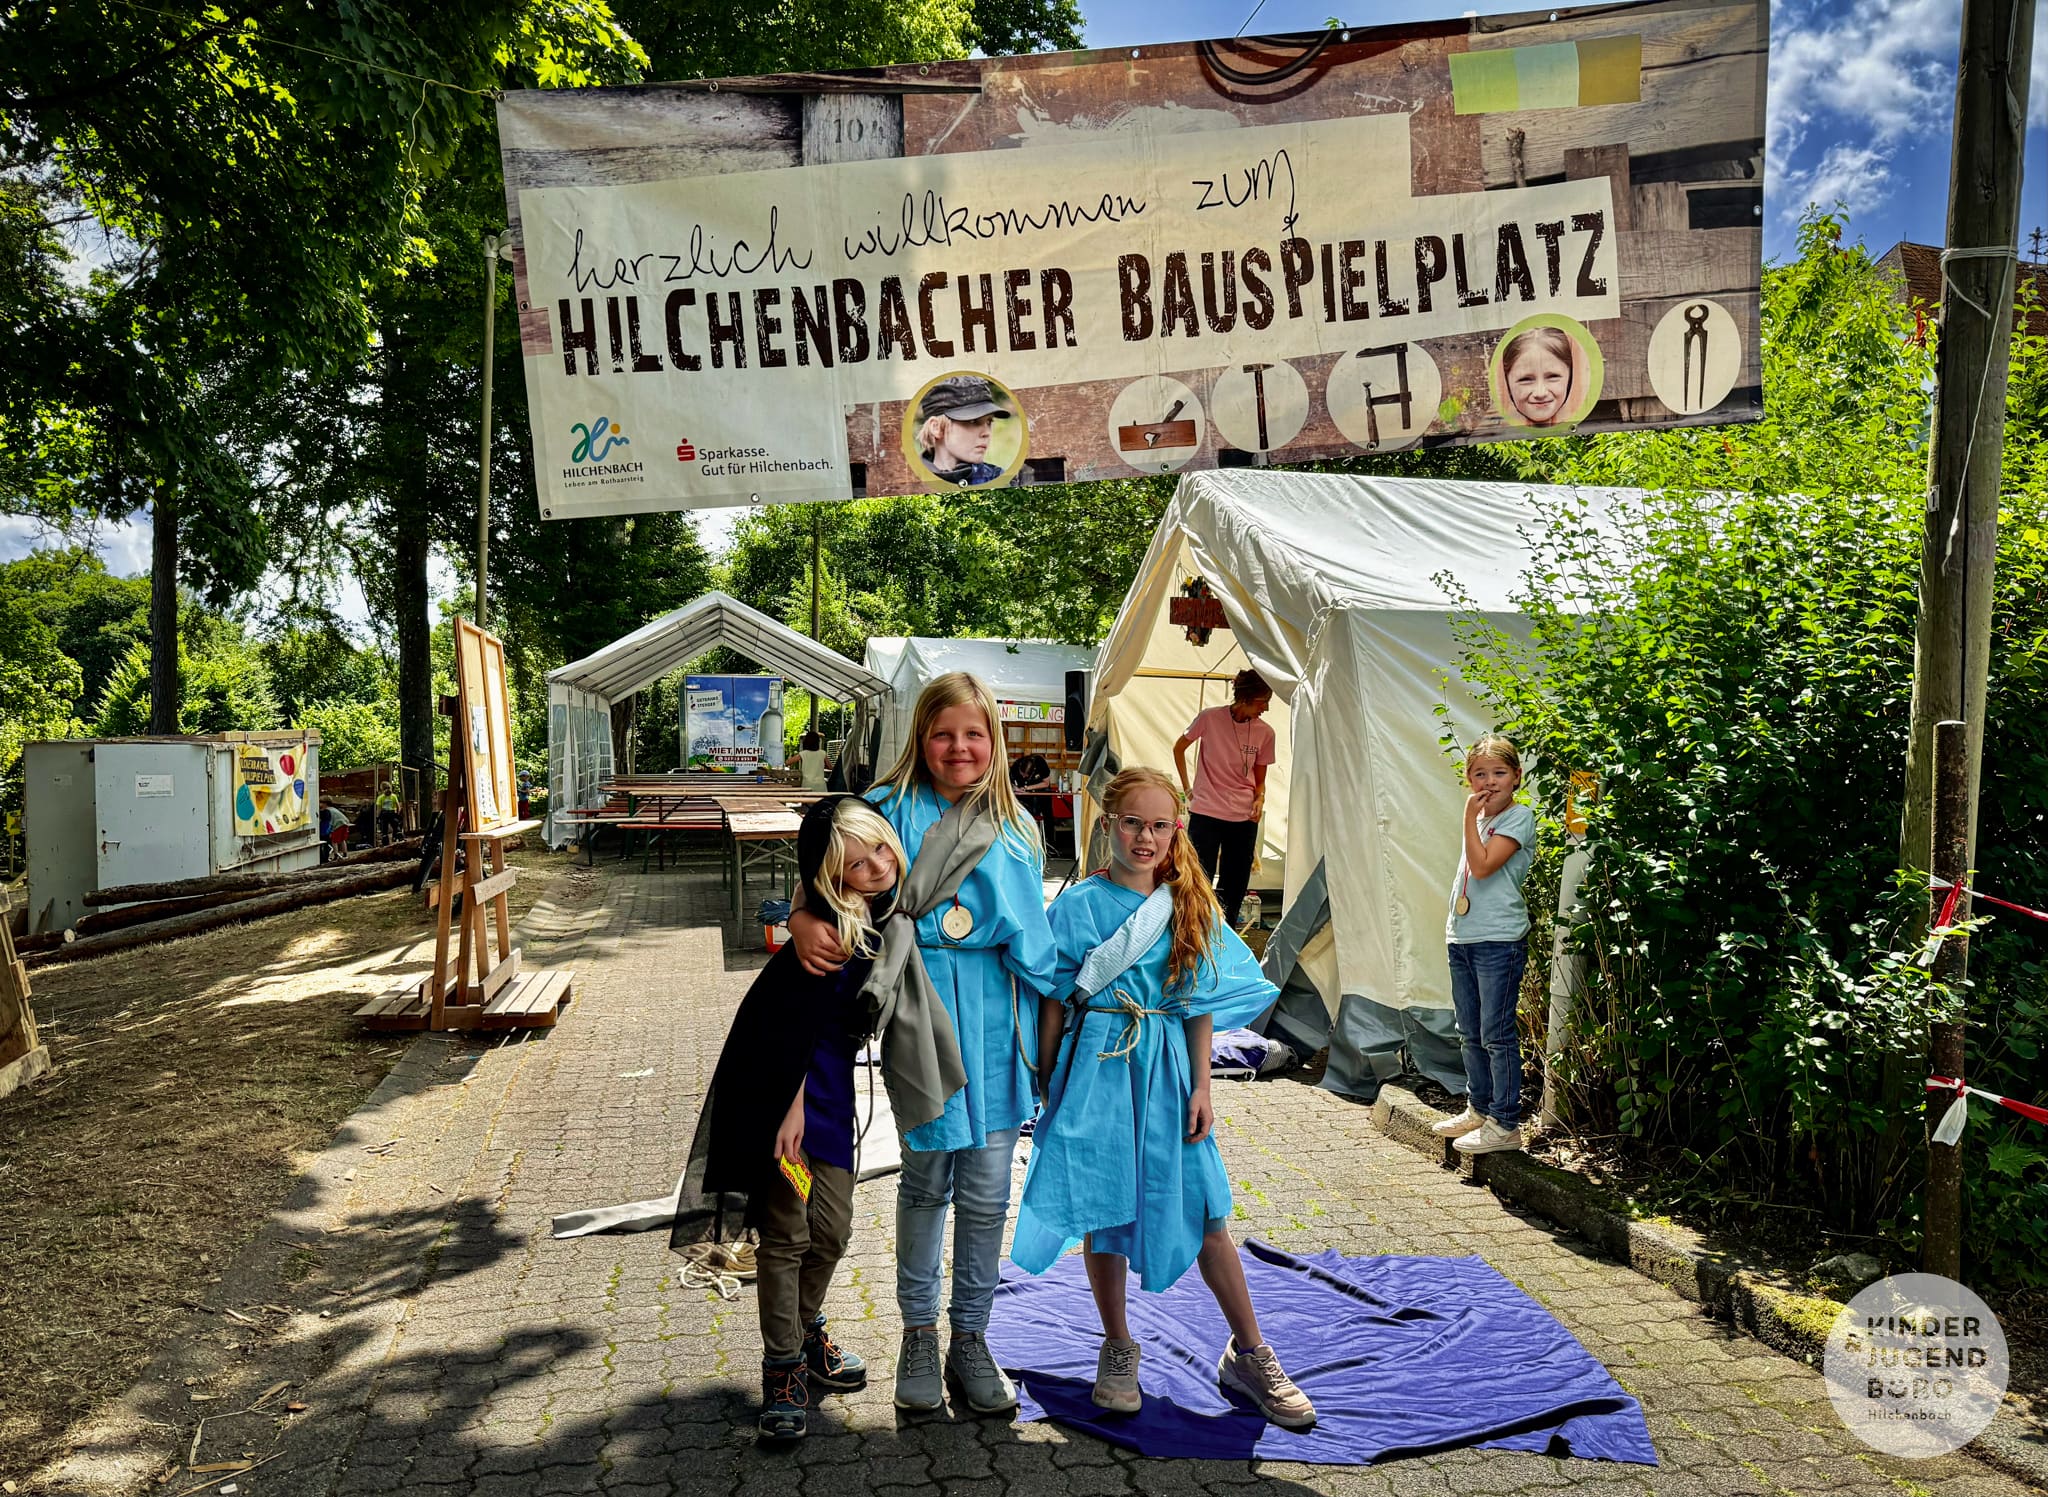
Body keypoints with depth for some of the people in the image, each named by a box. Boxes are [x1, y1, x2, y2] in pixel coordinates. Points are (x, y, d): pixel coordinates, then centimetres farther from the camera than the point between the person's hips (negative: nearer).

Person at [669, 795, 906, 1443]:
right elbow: (796, 1023, -20)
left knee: (832, 1226, 12)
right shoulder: (827, 930, -22)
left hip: (829, 1076, 7)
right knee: (786, 1231, -2)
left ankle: (806, 1334, 35)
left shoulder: (885, 914, 0)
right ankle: (783, 1370, 10)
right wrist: (793, 1105, -22)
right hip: (780, 1079, -7)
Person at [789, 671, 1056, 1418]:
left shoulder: (1015, 826, 9)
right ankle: (918, 1332, 27)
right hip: (917, 1011, -2)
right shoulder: (891, 809, 0)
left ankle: (969, 1338, 25)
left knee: (987, 1188, 7)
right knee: (926, 1177, 7)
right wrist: (803, 921, -21)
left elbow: (1033, 938, 14)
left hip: (995, 1016, 2)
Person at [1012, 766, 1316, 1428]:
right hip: (1097, 1069, -1)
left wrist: (1201, 1087, -1)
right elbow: (1055, 1002, 2)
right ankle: (1118, 1349, 27)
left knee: (1205, 1213, 2)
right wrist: (1048, 1088, 3)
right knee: (1104, 1211, 7)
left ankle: (1248, 1355, 19)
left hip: (1167, 1070, 1)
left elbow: (1200, 1004, 4)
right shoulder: (1078, 906, -3)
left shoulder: (1191, 903, 3)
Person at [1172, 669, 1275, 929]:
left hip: (1244, 820, 3)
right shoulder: (1209, 718, -8)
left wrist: (1259, 799, -9)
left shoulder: (1265, 732, -1)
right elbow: (1179, 748, 9)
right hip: (1205, 814, -3)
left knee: (1234, 889, 8)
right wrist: (1187, 788, 8)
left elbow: (1259, 780, 11)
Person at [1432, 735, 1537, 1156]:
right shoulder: (1479, 817, 15)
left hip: (1500, 940, -8)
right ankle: (1479, 1109, 29)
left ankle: (1505, 1125, 3)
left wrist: (1470, 817, -15)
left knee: (1497, 1035, -4)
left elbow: (1483, 865, -19)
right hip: (1462, 936, 8)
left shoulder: (1519, 817, -8)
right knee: (1471, 1034, 16)